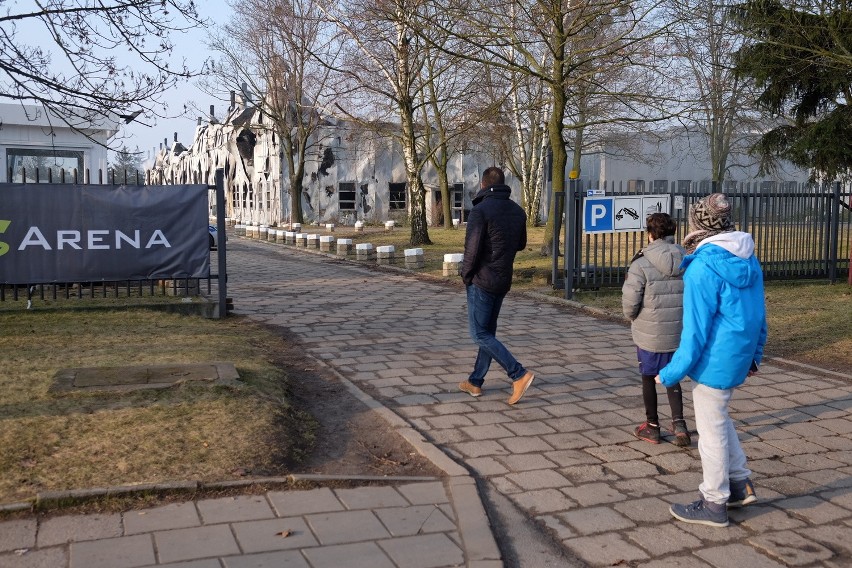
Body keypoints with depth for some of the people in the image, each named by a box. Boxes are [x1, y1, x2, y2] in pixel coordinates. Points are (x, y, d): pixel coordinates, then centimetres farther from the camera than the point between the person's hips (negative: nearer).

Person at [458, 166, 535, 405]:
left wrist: (465, 274, -4)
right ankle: (475, 382, 24)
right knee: (488, 331, 16)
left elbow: (472, 249, -19)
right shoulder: (518, 211, 7)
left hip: (481, 280, -8)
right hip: (503, 280, 8)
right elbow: (521, 244, 17)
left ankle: (519, 374, -10)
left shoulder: (480, 211, -16)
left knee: (480, 334, -2)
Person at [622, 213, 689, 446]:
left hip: (649, 333, -4)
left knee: (648, 378, 14)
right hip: (679, 333, 4)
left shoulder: (641, 264, -16)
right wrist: (681, 316, 15)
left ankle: (652, 426, 25)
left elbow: (629, 302, -15)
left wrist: (633, 318, 6)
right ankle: (678, 423, 5)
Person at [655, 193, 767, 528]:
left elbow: (696, 328, -20)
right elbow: (759, 313, 13)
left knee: (711, 429, 5)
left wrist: (672, 373, -14)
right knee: (718, 418, 25)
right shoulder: (749, 260, 6)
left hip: (715, 361, -9)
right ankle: (741, 483, 31)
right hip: (740, 357, 9)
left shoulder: (703, 267, -20)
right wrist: (755, 355, 24)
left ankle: (714, 504, 17)